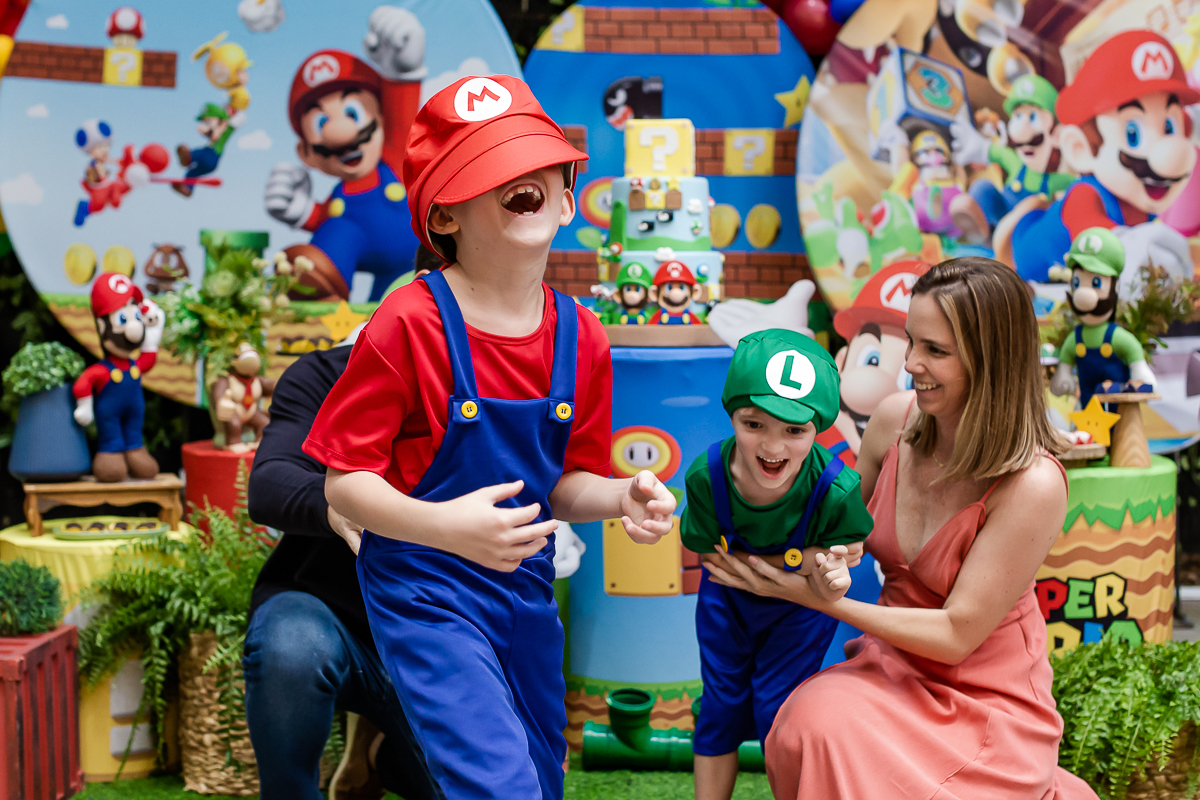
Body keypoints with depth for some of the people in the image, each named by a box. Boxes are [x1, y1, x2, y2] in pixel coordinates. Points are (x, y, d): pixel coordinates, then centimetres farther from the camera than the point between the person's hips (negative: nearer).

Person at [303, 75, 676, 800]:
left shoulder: (580, 339, -3)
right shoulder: (411, 325, -19)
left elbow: (565, 482, 7)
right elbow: (344, 481, -17)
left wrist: (619, 497, -14)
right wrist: (444, 526, -33)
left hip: (528, 589, 7)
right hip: (427, 593, -6)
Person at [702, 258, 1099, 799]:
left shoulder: (1033, 484, -21)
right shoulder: (896, 419, -5)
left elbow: (958, 634, -18)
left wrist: (816, 597, -20)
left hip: (988, 697, -3)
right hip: (892, 664, 3)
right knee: (815, 721, -30)